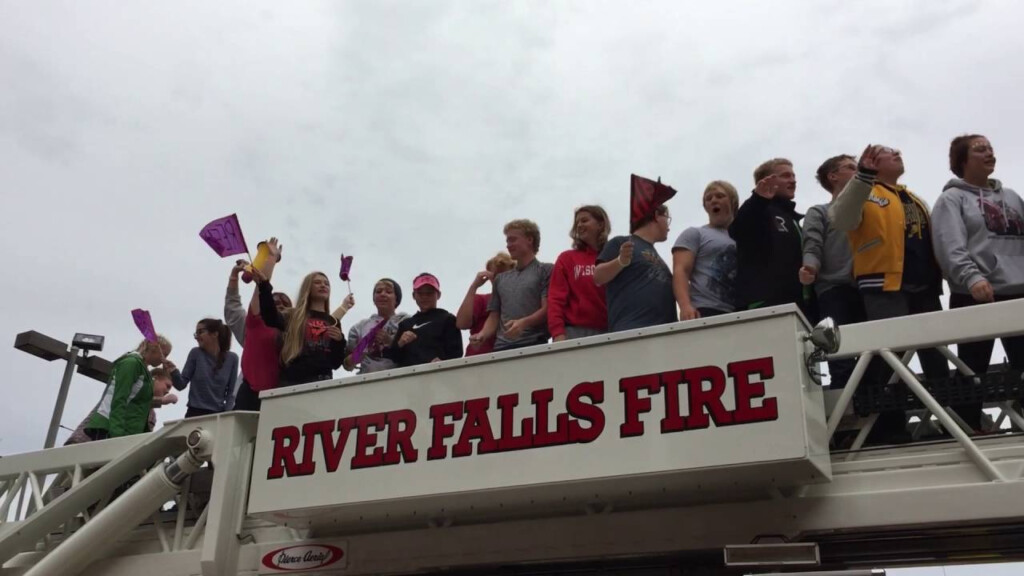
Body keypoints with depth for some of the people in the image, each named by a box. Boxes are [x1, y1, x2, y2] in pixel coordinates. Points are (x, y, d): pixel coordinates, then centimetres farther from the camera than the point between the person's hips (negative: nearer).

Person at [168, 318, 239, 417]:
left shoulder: (232, 358, 2)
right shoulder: (196, 353, 0)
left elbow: (231, 391, 6)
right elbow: (181, 384, 0)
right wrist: (173, 371, -19)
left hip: (218, 414, 1)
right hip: (196, 413, -1)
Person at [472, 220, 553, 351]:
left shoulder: (545, 270, 7)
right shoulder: (500, 279, 24)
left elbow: (547, 309, -4)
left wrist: (523, 322, -21)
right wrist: (482, 335, 0)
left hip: (533, 345, -4)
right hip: (502, 347, 5)